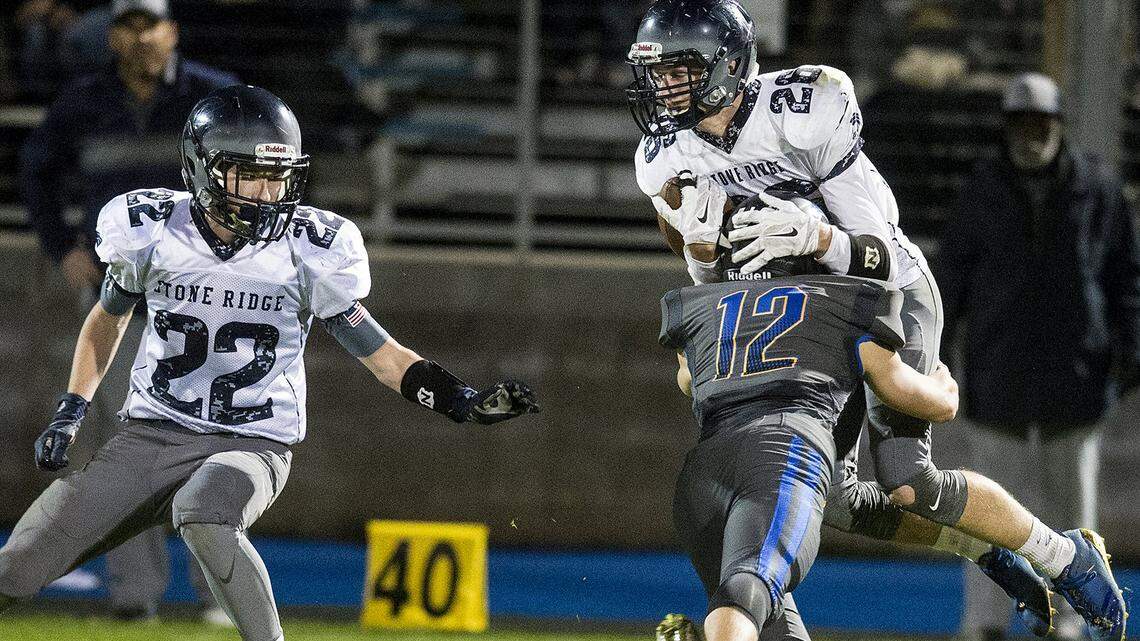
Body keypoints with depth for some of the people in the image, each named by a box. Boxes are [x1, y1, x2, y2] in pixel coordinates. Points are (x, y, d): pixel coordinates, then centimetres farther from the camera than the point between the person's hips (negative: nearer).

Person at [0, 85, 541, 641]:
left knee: (203, 516, -38)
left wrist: (466, 402, -13)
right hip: (147, 436, 3)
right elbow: (108, 318, 15)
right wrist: (69, 413, 9)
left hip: (249, 447, -3)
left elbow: (378, 351, -1)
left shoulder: (310, 251, -9)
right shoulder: (149, 232, -4)